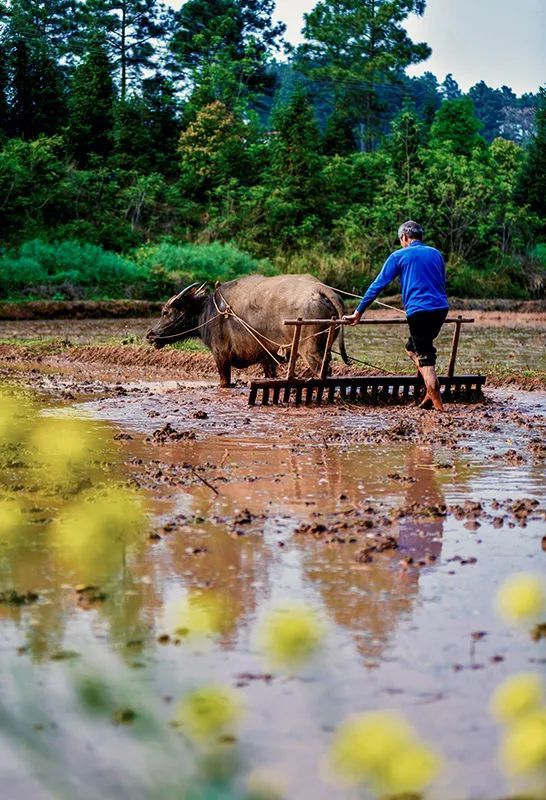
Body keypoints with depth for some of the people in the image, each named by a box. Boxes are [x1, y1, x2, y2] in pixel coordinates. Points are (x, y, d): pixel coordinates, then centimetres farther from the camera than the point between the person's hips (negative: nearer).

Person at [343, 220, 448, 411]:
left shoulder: (399, 256, 2)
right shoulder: (436, 254, 16)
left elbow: (377, 285, 2)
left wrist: (358, 313, 7)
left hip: (419, 311, -6)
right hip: (441, 309, 6)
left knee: (425, 359, 1)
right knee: (412, 348, 22)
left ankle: (438, 405, -3)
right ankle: (431, 392, 11)